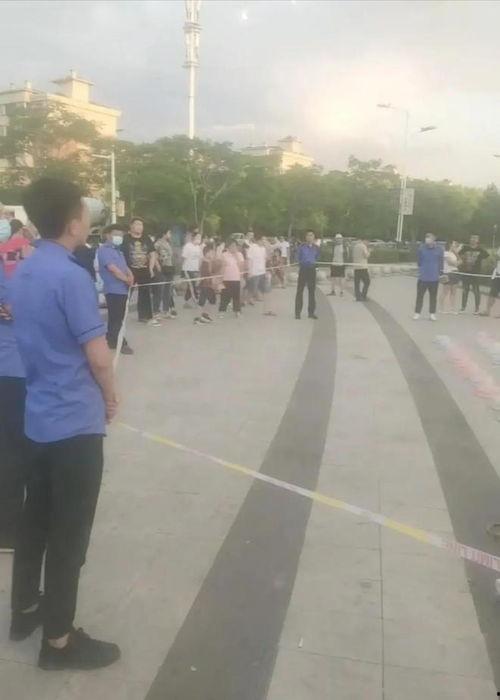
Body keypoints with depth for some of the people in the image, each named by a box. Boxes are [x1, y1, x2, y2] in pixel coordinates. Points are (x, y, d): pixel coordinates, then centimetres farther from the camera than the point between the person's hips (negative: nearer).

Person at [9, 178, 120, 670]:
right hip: (75, 422, -8)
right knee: (69, 533, 3)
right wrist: (110, 397, 0)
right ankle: (59, 640, 16)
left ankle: (25, 610, 36)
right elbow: (98, 356, -19)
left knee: (35, 518, 20)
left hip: (38, 417, 9)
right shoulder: (71, 277, -19)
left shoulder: (21, 273, 7)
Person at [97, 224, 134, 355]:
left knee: (117, 317, 14)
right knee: (116, 318, -5)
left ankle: (112, 341, 23)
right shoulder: (104, 250, -10)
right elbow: (113, 269, -19)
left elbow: (124, 266, 20)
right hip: (113, 289, -9)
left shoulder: (117, 250, 20)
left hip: (122, 288, 9)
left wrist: (130, 276, -2)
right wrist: (127, 279, -10)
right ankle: (120, 343, 0)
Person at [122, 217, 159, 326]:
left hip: (144, 271, 5)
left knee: (145, 293, 10)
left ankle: (145, 316, 18)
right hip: (130, 271, -4)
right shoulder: (125, 238, -6)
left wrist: (151, 268, 1)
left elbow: (153, 254, 11)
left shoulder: (146, 239, 8)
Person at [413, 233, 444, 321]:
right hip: (423, 277, -1)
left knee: (433, 296, 10)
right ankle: (417, 313, 12)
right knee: (420, 295, 2)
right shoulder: (422, 248, -4)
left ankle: (432, 313, 19)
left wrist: (440, 272, 3)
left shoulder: (439, 249, -3)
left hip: (434, 278, 1)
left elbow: (441, 261, 4)